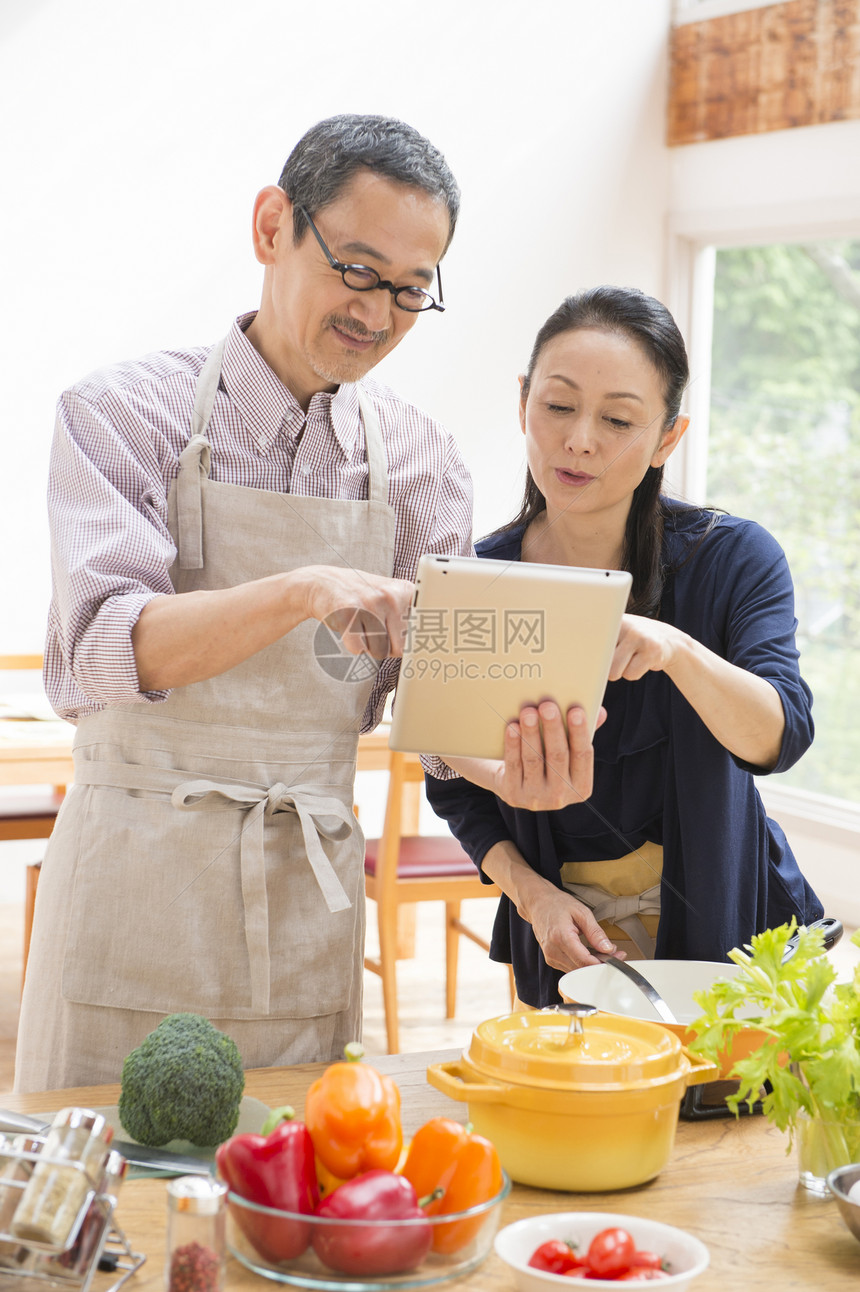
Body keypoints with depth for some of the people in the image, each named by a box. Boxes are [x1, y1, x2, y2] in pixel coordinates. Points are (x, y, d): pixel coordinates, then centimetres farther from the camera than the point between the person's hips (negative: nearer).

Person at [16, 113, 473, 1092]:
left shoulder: (420, 460, 7)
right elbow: (107, 646, -17)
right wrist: (302, 592, -32)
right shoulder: (125, 411, -4)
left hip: (313, 896, 3)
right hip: (138, 881, -3)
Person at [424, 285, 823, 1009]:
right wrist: (531, 892, -14)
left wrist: (676, 650, -45)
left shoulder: (734, 558, -13)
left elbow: (778, 737, -27)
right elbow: (453, 783, 1)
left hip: (723, 922, -1)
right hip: (565, 932, 1)